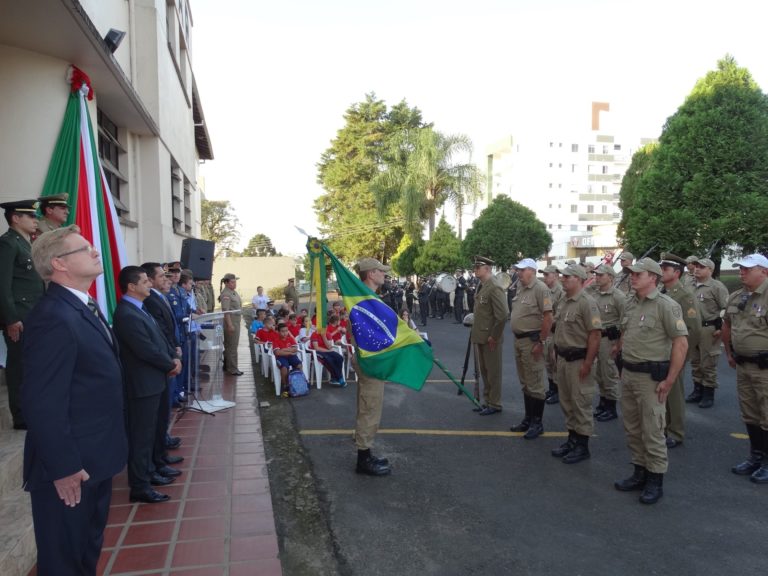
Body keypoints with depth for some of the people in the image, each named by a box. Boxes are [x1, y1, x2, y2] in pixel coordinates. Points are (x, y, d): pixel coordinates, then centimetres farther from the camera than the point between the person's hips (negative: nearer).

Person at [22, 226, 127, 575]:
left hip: (94, 460, 9)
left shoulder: (84, 308, 8)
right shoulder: (53, 318, -24)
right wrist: (63, 468, -21)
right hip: (71, 468, -9)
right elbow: (43, 405, -26)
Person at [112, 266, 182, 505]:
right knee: (141, 435, 1)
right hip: (142, 384, -10)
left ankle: (149, 472, 34)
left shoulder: (139, 309, 10)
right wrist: (171, 365, -10)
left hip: (152, 381, 10)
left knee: (149, 432, 20)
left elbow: (159, 338, 13)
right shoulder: (127, 314, -23)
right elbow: (147, 350, -25)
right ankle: (140, 487, 11)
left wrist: (174, 358, -2)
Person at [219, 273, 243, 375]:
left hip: (236, 322, 10)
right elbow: (225, 311, -23)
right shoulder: (226, 294, -18)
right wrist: (230, 325, -26)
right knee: (232, 346, -4)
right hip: (230, 322, -10)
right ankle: (232, 369, 2)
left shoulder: (234, 292, 12)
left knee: (229, 345, 18)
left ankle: (227, 366, 29)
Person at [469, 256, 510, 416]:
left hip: (490, 338, -9)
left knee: (493, 372, 4)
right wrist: (476, 332, 12)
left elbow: (503, 315, -22)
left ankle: (495, 404, 16)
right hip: (480, 336, 9)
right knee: (484, 371, 17)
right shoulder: (481, 285, 10)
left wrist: (494, 337, -18)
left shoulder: (495, 287, -18)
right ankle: (487, 401, 30)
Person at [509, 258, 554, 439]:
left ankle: (537, 423, 10)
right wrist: (516, 339, 16)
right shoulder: (521, 288, 11)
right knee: (525, 383, 16)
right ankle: (528, 419, 27)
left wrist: (541, 342, -19)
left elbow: (548, 318, -19)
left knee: (535, 384, 0)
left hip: (532, 341, -9)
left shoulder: (540, 289, -15)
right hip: (519, 339, 9)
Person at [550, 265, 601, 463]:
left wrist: (587, 363, -22)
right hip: (563, 358, 9)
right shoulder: (564, 301, 10)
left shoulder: (587, 303, -17)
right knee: (567, 401, 17)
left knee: (581, 402, 1)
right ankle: (572, 438, 30)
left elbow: (595, 334, -21)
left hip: (578, 360, -9)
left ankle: (582, 445, 13)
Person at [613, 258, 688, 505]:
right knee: (632, 428, 16)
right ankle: (639, 472, 30)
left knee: (652, 431, 2)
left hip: (650, 376, -7)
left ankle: (655, 481, 16)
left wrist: (669, 380, -17)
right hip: (628, 372, 8)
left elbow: (681, 343, -16)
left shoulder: (665, 305, -14)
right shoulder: (630, 303, 8)